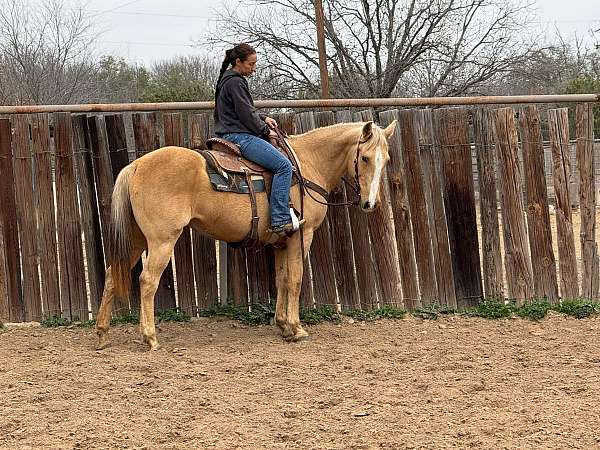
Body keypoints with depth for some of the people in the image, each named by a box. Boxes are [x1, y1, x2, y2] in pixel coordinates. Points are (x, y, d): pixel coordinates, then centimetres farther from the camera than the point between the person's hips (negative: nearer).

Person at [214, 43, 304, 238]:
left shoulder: (228, 79, 20)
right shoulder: (235, 82, -13)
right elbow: (247, 114, -15)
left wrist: (264, 119, 15)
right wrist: (265, 131, -2)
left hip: (230, 135, 12)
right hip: (239, 137, -12)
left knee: (281, 162, 23)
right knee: (283, 165, -21)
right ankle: (280, 221, -27)